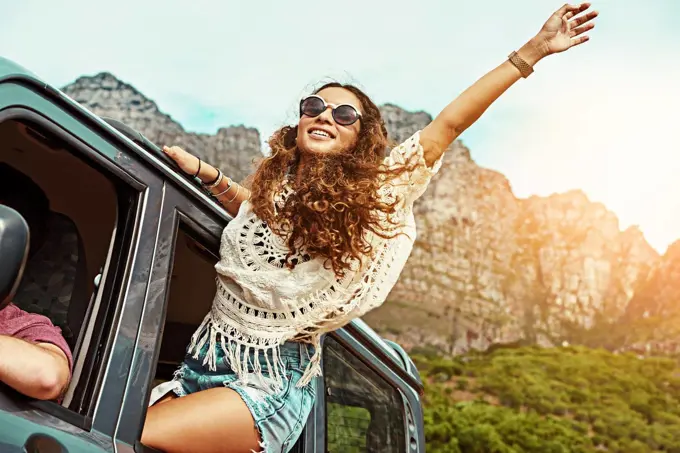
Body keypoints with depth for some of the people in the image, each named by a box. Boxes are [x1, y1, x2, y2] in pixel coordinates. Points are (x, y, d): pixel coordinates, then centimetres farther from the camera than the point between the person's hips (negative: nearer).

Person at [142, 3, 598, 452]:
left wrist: (532, 51, -2)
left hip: (271, 383, -5)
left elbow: (448, 124, -6)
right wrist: (204, 172, 21)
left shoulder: (375, 197, -7)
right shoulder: (273, 184, 7)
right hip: (202, 361, 6)